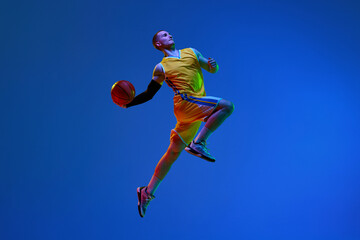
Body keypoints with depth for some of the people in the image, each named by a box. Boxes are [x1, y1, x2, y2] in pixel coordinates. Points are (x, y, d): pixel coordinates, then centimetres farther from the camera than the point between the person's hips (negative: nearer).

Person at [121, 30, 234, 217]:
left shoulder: (191, 52, 20)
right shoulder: (161, 68, 7)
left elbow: (212, 70, 22)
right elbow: (149, 94, 12)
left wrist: (212, 65, -3)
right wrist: (128, 103, -2)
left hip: (195, 110, 5)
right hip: (185, 102, -5)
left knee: (173, 152, 8)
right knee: (227, 106, -23)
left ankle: (148, 192, 15)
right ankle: (198, 143, -24)